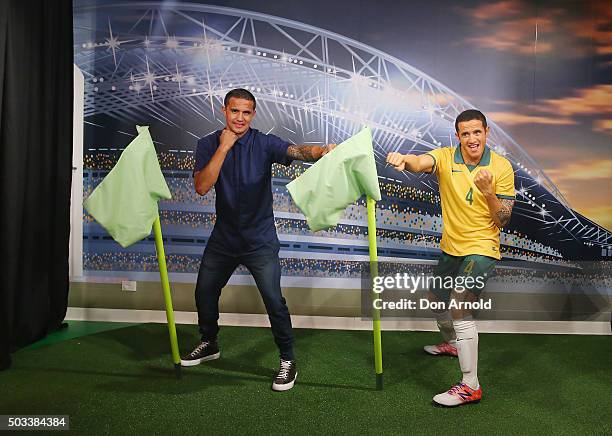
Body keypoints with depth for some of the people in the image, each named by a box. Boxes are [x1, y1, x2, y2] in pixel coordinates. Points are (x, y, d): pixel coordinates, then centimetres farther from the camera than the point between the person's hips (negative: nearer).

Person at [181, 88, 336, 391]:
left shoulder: (264, 144, -10)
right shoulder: (209, 144, -3)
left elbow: (296, 151, -28)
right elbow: (201, 187, -16)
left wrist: (322, 150, -49)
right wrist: (224, 147, -21)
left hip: (259, 240, -4)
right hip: (223, 237, 4)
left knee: (273, 300, -10)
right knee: (204, 292, 17)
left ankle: (288, 361, 11)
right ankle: (209, 344, 43)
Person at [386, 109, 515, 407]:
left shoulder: (502, 167, -10)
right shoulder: (445, 157, -7)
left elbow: (503, 221, -9)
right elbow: (420, 162, -32)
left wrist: (488, 192, -26)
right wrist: (403, 159, -55)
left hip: (482, 248, -5)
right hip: (451, 247, 5)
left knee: (459, 308, -21)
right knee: (435, 300, 23)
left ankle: (471, 386, -8)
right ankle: (452, 343, 54)